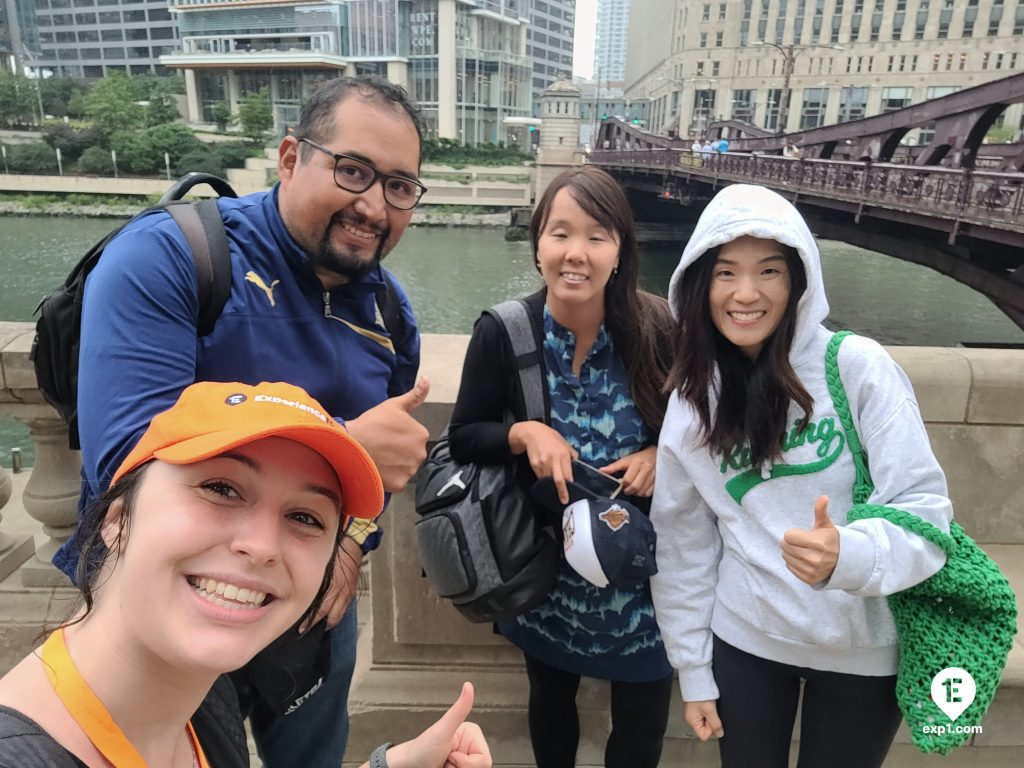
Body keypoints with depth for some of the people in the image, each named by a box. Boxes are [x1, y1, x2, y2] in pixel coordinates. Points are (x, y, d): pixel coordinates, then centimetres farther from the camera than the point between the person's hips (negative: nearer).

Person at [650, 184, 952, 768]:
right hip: (745, 640, 2)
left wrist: (849, 555, -35)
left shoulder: (859, 366, -15)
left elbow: (926, 510, -14)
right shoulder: (692, 400, -5)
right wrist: (694, 671, 5)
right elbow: (683, 542, 1)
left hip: (865, 650, -1)